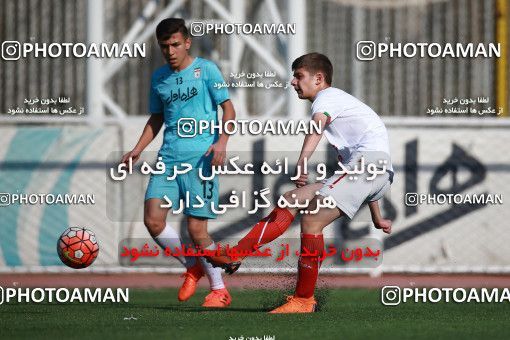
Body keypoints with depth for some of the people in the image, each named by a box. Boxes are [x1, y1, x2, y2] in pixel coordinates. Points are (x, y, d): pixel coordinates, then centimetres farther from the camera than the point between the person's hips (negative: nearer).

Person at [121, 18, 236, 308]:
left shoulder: (206, 70, -1)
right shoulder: (159, 77, 14)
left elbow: (228, 108, -2)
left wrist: (222, 142, -17)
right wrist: (138, 150, 16)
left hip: (200, 158, -5)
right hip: (169, 157, 5)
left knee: (197, 228, -8)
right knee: (153, 220, -9)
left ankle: (220, 290, 9)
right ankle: (192, 267, 15)